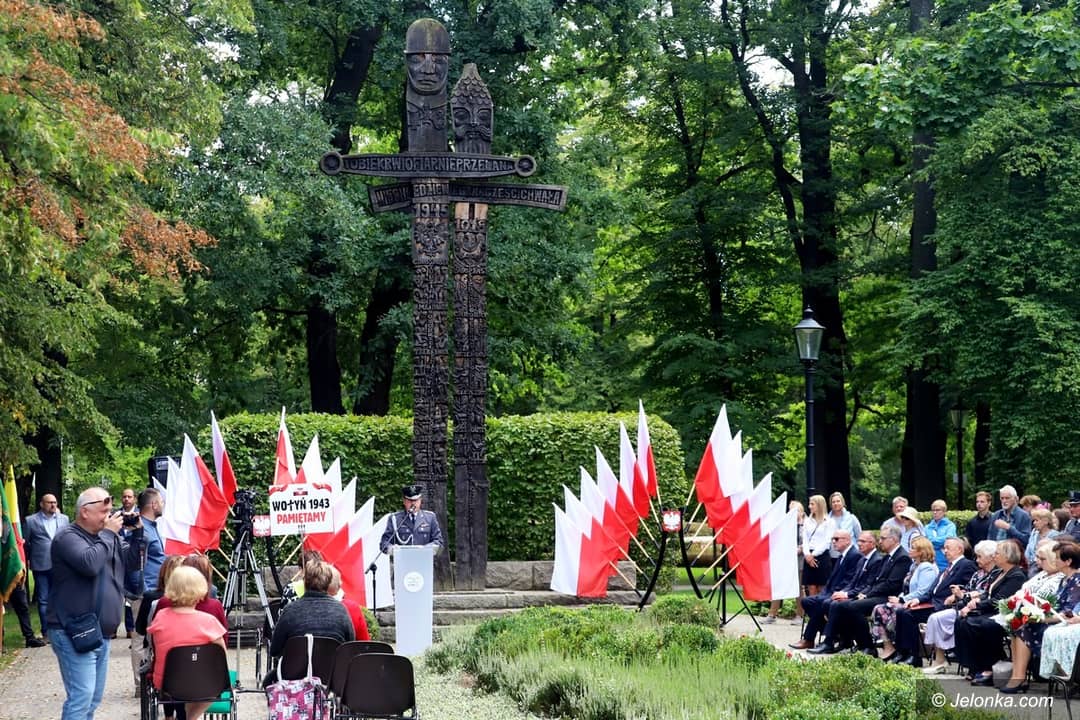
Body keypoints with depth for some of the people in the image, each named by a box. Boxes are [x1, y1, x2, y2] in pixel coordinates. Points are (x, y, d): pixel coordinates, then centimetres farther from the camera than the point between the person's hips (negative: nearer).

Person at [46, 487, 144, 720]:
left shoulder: (106, 536, 13)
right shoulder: (67, 537, -12)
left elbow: (130, 560, 17)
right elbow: (90, 563, -28)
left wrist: (137, 532, 3)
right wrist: (108, 534, -17)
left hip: (101, 633, 9)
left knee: (94, 698, 13)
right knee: (82, 697, -16)